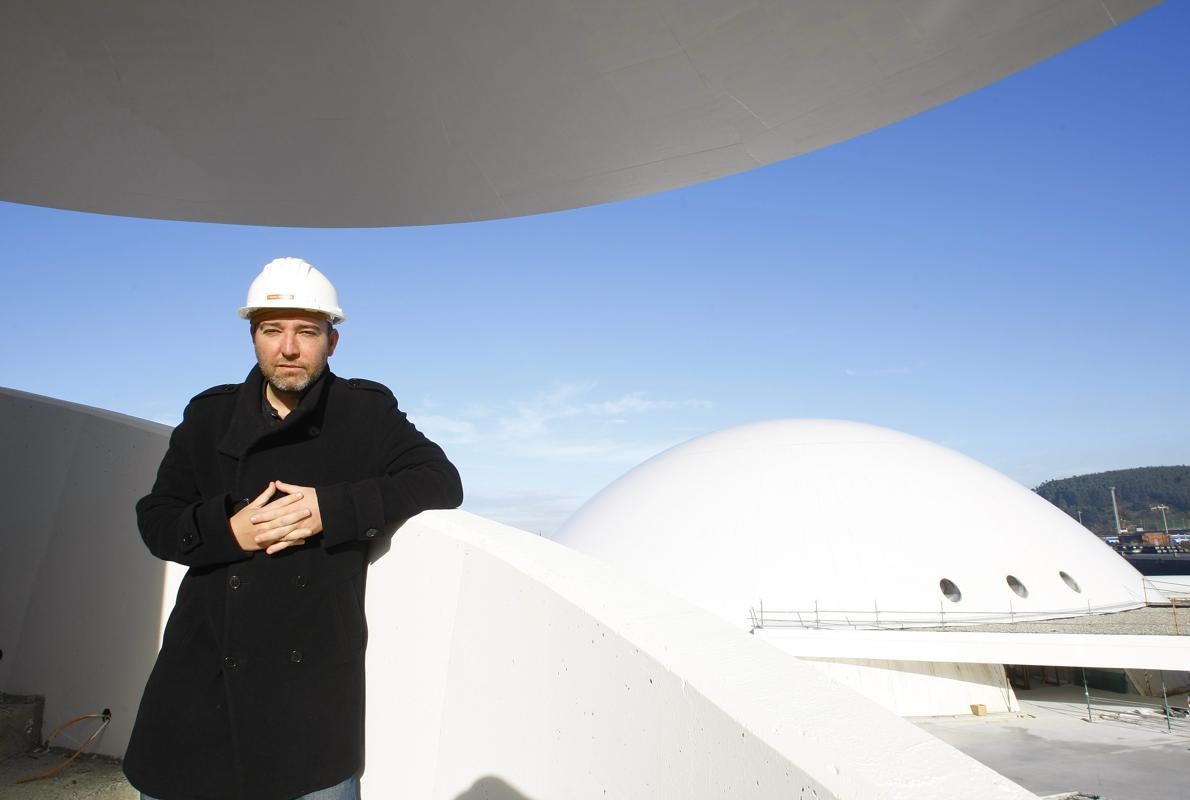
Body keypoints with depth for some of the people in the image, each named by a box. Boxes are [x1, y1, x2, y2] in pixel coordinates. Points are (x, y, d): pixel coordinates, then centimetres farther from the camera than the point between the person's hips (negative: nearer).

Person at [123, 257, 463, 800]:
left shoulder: (365, 413, 1)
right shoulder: (210, 416, 8)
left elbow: (441, 481, -5)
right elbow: (156, 520, 10)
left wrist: (332, 508, -15)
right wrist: (228, 530, -12)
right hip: (202, 670, 3)